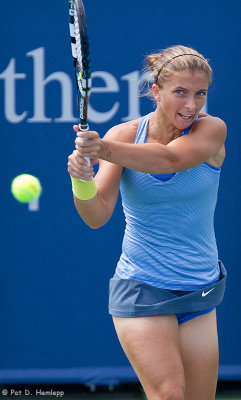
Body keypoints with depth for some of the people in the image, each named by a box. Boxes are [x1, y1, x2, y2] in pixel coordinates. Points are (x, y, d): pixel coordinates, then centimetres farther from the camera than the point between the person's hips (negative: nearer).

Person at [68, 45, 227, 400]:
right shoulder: (124, 135, -7)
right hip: (141, 291, -2)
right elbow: (97, 216, -13)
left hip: (200, 294, 2)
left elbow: (169, 159, -30)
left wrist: (105, 150, -46)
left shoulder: (211, 130, -9)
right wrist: (82, 179, -36)